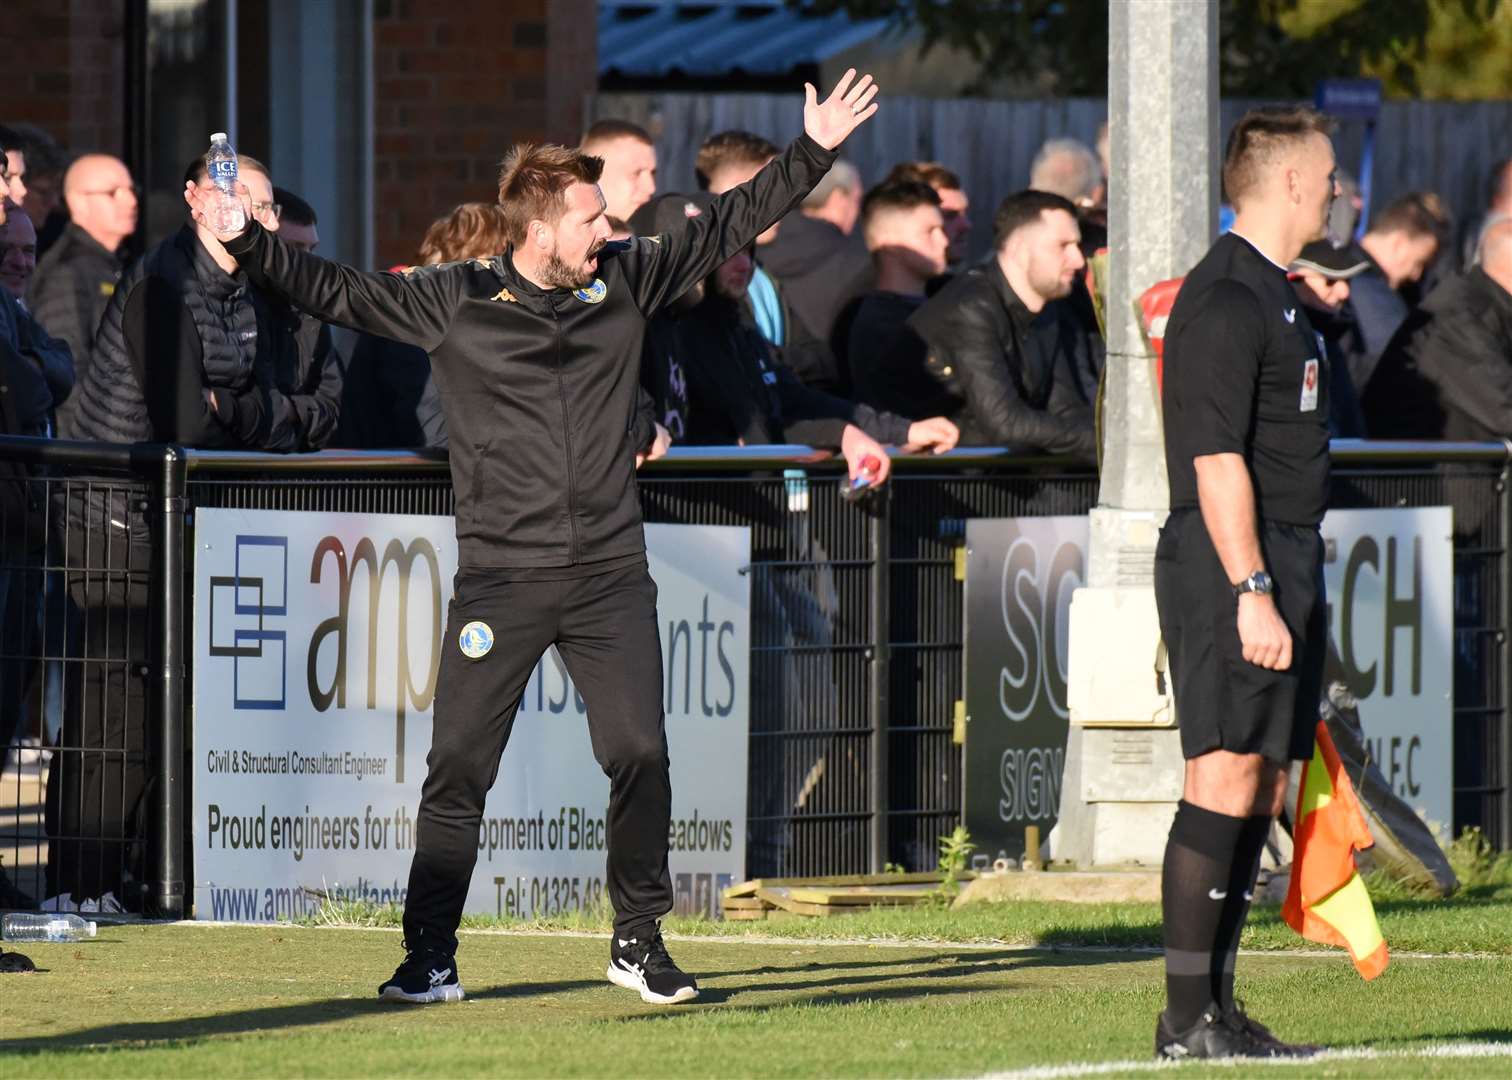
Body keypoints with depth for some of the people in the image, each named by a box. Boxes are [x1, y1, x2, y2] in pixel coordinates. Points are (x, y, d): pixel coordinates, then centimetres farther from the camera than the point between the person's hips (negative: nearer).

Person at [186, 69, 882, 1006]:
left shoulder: (625, 280, 5)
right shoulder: (453, 302, -2)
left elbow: (727, 227, 13)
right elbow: (336, 291, 0)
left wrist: (814, 151, 10)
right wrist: (245, 241, -10)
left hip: (610, 574, 2)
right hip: (501, 579, -2)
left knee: (641, 757, -4)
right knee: (458, 770, -1)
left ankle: (639, 943, 10)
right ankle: (431, 959, 7)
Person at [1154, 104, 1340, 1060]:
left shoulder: (1272, 296, 19)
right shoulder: (1225, 300, -12)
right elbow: (1217, 460, -18)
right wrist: (1252, 592, -23)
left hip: (1281, 570, 10)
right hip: (1232, 565, -10)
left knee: (1261, 791, 8)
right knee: (1226, 782, -12)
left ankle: (1218, 1009, 11)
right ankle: (1188, 1017, -12)